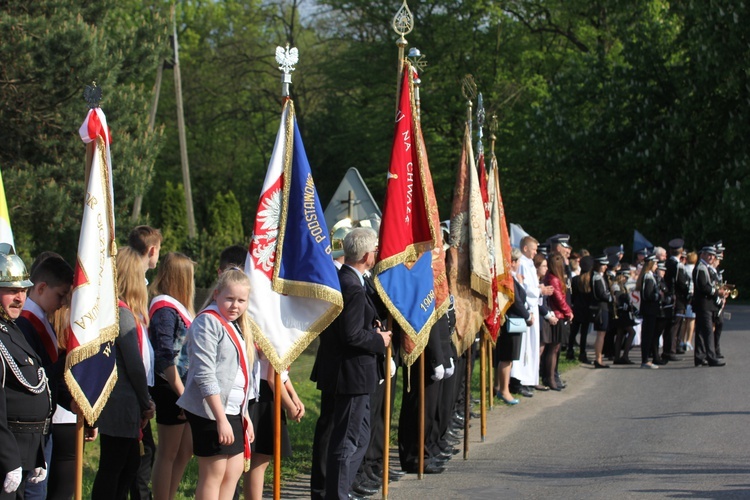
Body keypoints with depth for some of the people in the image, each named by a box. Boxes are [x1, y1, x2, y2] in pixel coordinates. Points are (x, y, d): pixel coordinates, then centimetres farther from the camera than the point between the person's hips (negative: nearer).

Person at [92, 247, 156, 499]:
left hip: (121, 404, 10)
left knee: (130, 464, 18)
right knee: (111, 468, -3)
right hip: (121, 405, -10)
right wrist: (146, 403, -5)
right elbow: (134, 365, -16)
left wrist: (144, 402, 12)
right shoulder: (122, 314, -17)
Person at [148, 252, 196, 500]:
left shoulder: (178, 307, 16)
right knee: (168, 453, -2)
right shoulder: (165, 309, -14)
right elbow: (165, 358, -20)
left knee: (185, 451, 15)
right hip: (171, 388, -10)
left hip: (182, 389, 10)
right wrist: (182, 394, -21)